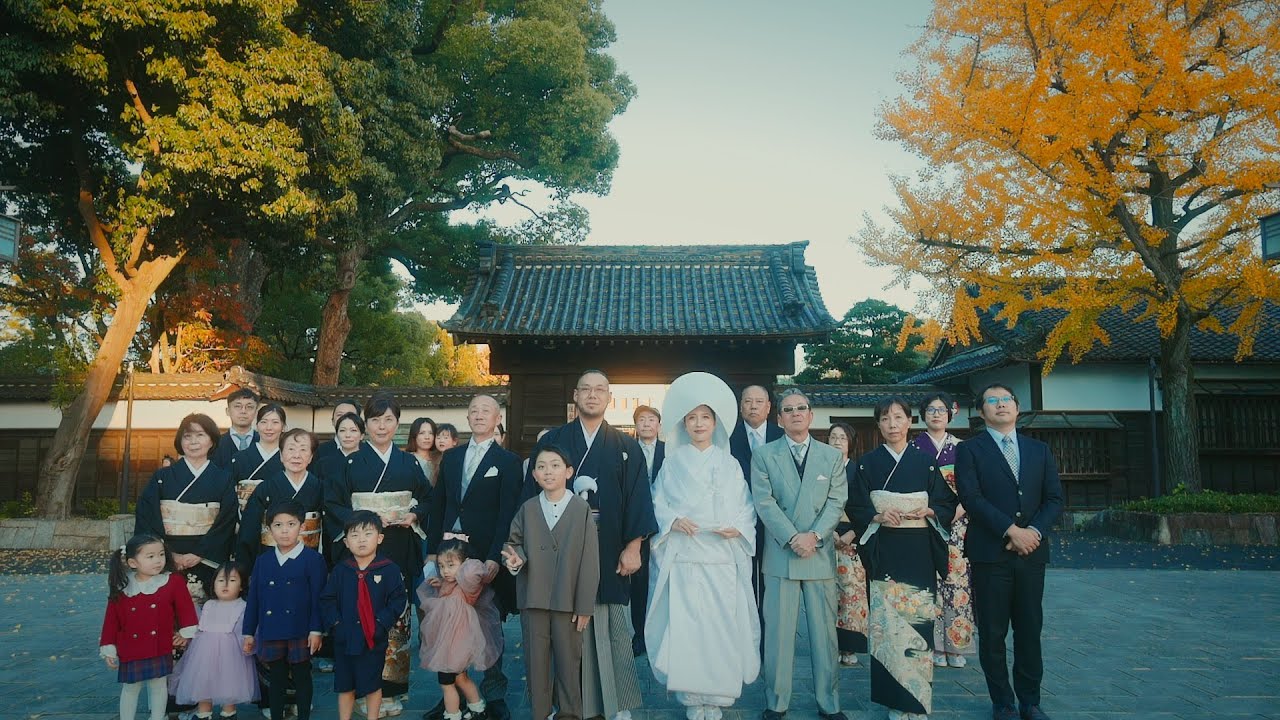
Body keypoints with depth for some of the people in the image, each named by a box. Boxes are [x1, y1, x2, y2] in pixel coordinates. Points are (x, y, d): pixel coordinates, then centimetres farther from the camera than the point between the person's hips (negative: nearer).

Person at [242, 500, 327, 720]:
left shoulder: (313, 559, -7)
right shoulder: (263, 563, 6)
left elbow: (318, 597, -9)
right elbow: (253, 599, 10)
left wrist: (316, 630, -13)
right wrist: (249, 632, 9)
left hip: (300, 633, -3)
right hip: (271, 633, 3)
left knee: (302, 677, 9)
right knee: (277, 679, 14)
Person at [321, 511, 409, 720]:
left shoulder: (389, 570, -9)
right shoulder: (340, 571, -1)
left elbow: (399, 601, -10)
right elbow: (327, 601, 2)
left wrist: (381, 624, -17)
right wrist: (335, 624, -10)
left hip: (374, 641, -2)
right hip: (344, 640, 2)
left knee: (372, 685, 11)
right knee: (345, 686, 15)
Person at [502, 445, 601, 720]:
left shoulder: (582, 509, -4)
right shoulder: (527, 509, 4)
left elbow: (589, 561, -5)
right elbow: (514, 541, 12)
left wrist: (585, 606, -6)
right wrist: (515, 557, -13)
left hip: (568, 601, -2)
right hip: (533, 599, 2)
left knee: (568, 660, 8)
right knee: (536, 660, 10)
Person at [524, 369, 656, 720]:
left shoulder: (626, 446, 6)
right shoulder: (551, 441, 6)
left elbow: (637, 497, 1)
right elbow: (533, 493, 4)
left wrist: (633, 546, -7)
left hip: (609, 553, 0)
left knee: (611, 629, 5)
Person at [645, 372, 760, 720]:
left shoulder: (730, 464, 11)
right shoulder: (673, 463, 9)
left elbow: (746, 507, 9)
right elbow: (658, 502, 6)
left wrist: (738, 527, -10)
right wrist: (673, 521, -12)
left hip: (722, 556, 1)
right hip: (682, 556, 0)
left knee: (722, 625, -3)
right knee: (684, 624, -4)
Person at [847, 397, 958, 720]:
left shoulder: (926, 461, 8)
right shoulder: (867, 464, 6)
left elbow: (947, 505, 8)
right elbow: (855, 508, 5)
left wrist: (928, 512, -12)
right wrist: (877, 517, -14)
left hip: (919, 554, 1)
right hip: (883, 554, 0)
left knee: (918, 624, -3)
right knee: (887, 625, -4)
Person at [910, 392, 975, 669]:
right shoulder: (914, 447, 5)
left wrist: (956, 511, -9)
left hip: (957, 524, 2)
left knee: (957, 580, 0)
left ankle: (956, 645, 9)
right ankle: (934, 646, 3)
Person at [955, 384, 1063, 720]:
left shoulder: (1039, 450, 14)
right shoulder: (969, 449, 1)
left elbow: (1054, 498, 8)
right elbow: (971, 497, -10)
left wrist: (1034, 531, -9)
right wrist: (1010, 530, -16)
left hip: (1031, 552, 3)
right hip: (989, 553, -3)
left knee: (1030, 630, 8)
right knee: (992, 632, 3)